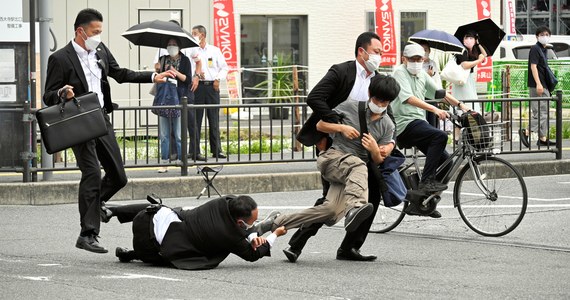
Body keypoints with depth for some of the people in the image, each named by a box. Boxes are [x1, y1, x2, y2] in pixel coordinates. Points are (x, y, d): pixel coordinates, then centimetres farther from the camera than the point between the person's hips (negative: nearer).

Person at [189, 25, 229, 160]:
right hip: (198, 86, -2)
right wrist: (196, 74, -16)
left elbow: (224, 67, 13)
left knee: (214, 119, 4)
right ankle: (195, 151, -3)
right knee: (196, 119, -4)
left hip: (212, 86, 2)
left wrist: (218, 79, -2)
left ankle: (216, 150, 10)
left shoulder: (215, 50, 11)